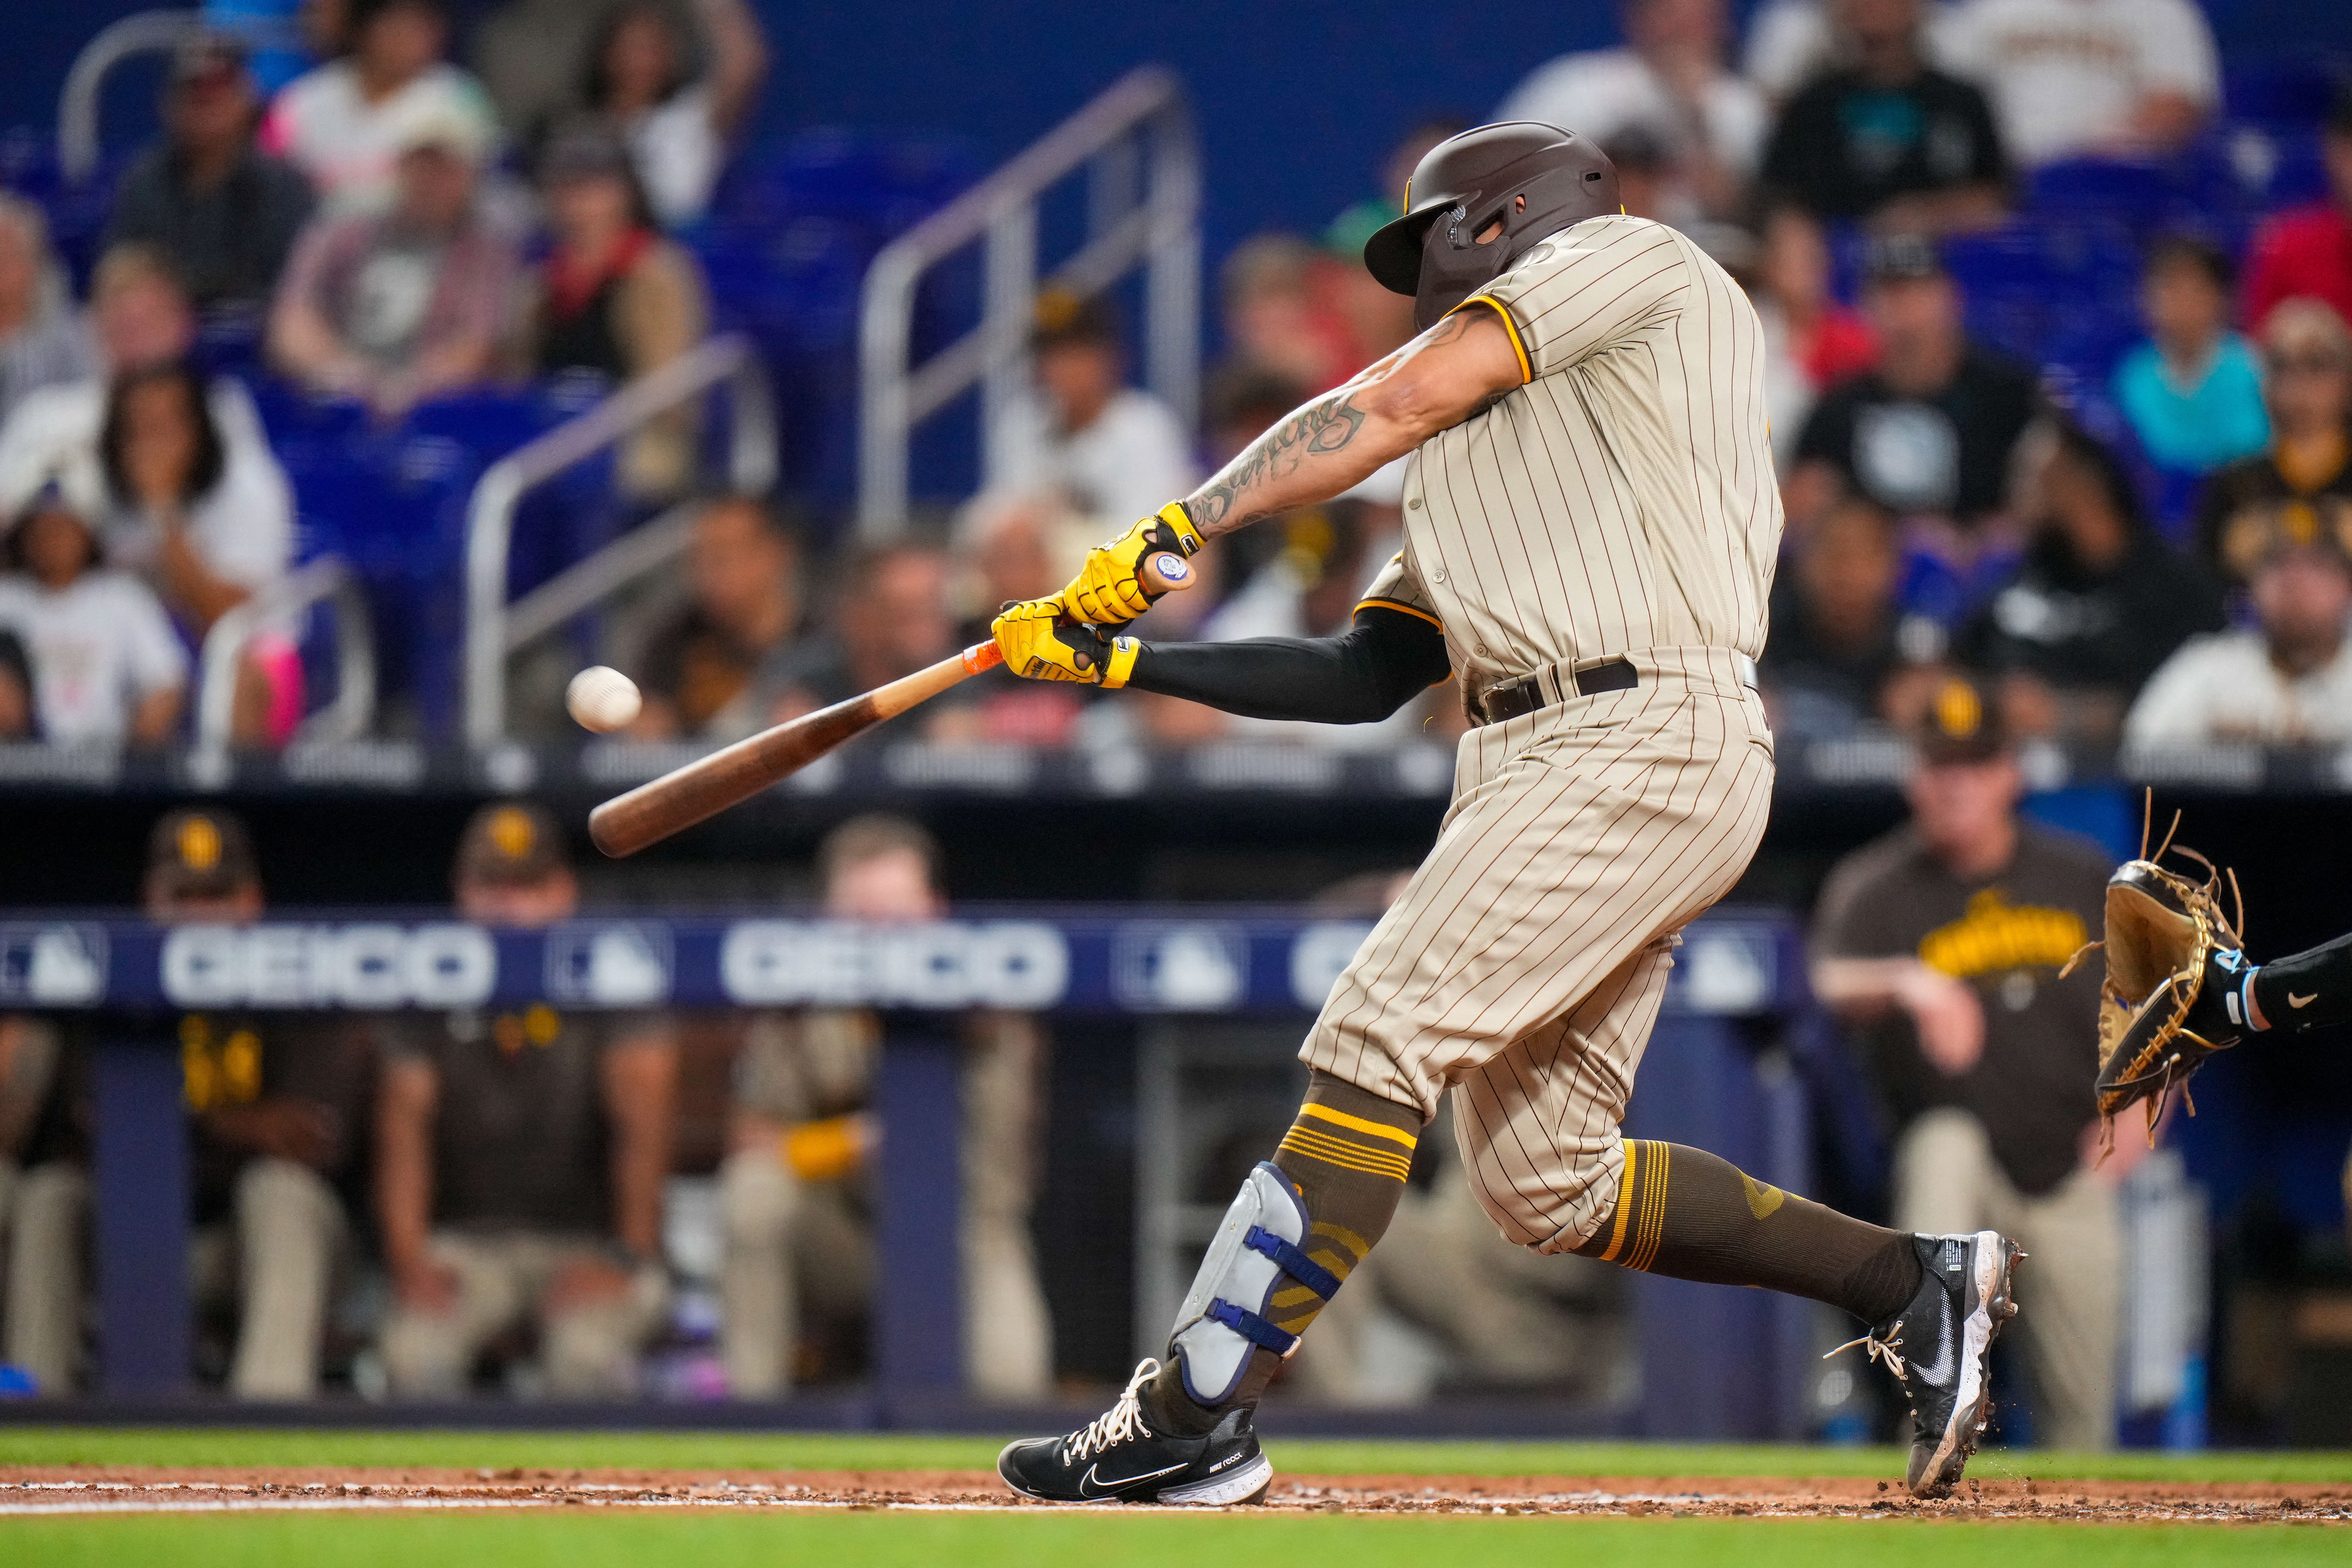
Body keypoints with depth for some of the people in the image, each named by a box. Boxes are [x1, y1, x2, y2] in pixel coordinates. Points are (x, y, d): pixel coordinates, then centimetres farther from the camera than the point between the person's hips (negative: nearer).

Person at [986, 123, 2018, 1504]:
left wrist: (1173, 530, -3)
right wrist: (1123, 660, 19)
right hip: (1535, 764, 10)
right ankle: (1922, 1285, 14)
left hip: (1641, 747, -10)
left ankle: (1194, 1420, -22)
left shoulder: (1628, 257, 8)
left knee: (1378, 1039, -17)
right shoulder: (1477, 455, 31)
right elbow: (1362, 680, 24)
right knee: (1546, 1182, 7)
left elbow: (1402, 402, -3)